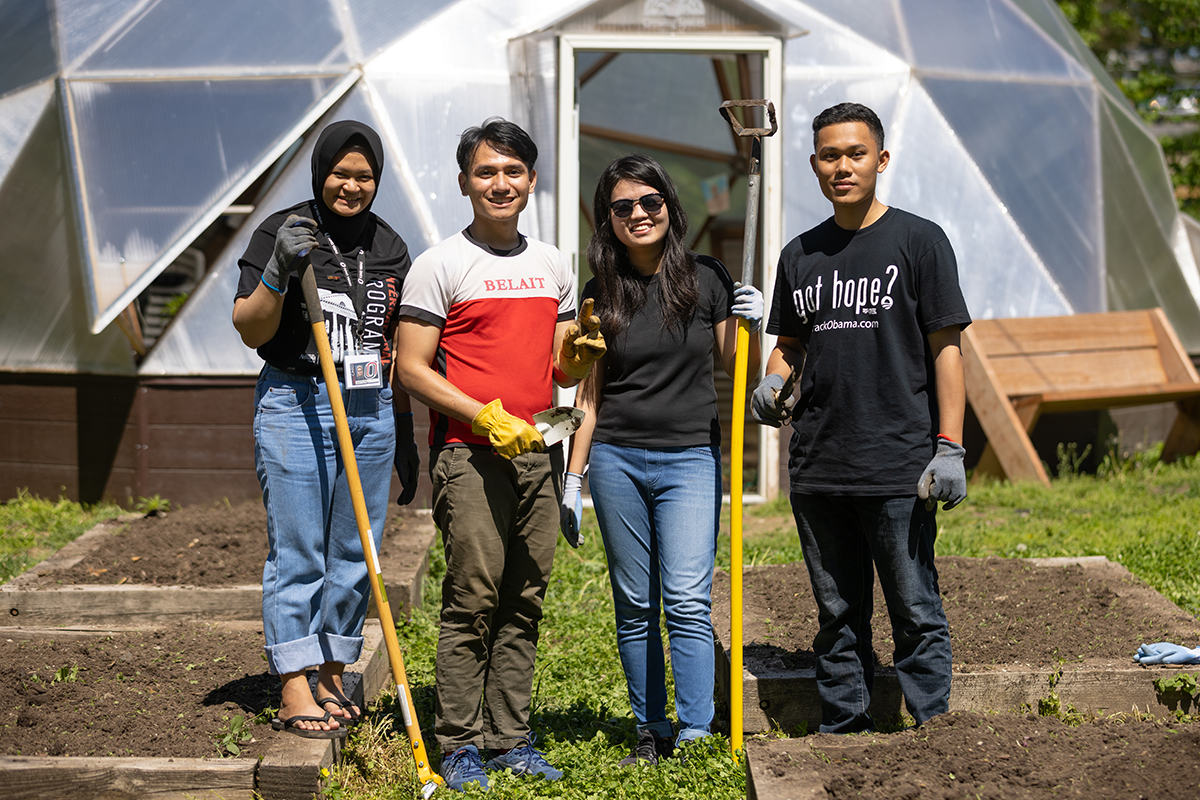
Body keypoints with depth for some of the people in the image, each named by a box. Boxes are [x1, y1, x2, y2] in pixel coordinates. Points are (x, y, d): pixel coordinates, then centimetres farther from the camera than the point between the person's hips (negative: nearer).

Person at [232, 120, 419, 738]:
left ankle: (330, 678, 17)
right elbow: (249, 332, -6)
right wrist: (279, 270, -21)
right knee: (297, 551, -5)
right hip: (296, 404, -5)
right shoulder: (282, 232, -3)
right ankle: (294, 691, 0)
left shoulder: (389, 246, 12)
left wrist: (405, 434, 16)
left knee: (354, 551, 7)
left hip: (371, 409, 5)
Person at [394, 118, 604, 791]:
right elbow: (411, 367, -6)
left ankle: (512, 739, 15)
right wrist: (484, 415, -17)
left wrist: (584, 351, -6)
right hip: (471, 455, -5)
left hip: (540, 456, 5)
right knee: (472, 602, -6)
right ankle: (460, 745, 1)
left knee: (524, 604, 8)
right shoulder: (441, 264, -2)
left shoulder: (552, 266, 15)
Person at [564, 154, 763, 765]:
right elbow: (589, 393, 9)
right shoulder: (602, 293, 4)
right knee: (635, 606, 6)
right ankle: (651, 732, 14)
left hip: (690, 461, -2)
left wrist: (748, 326, -12)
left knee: (686, 603, -11)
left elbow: (738, 370, 8)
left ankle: (695, 736, -8)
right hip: (617, 461, 2)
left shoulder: (707, 279, 1)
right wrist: (573, 477, 6)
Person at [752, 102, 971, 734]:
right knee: (837, 615, 12)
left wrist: (949, 446, -10)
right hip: (817, 468, 5)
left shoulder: (918, 240, -1)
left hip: (899, 468, -5)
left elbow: (945, 349, -3)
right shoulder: (800, 255, 13)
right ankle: (843, 735, 20)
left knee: (915, 611, -1)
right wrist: (772, 385, 0)